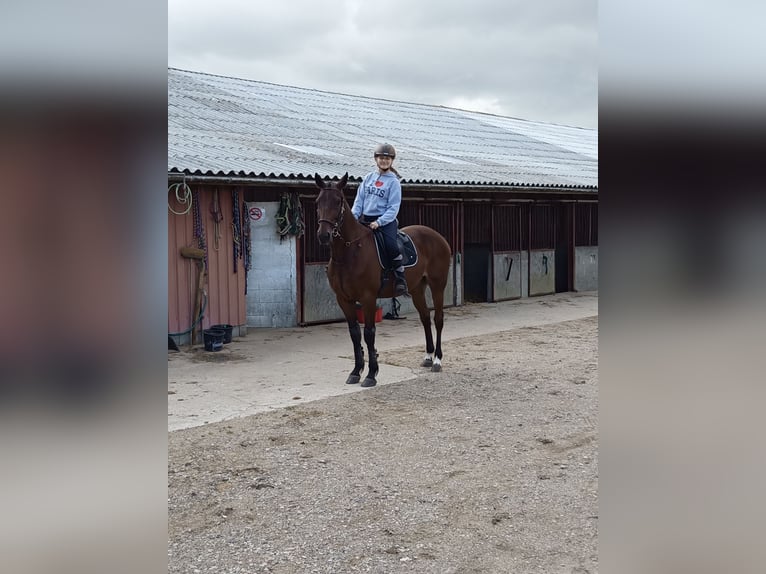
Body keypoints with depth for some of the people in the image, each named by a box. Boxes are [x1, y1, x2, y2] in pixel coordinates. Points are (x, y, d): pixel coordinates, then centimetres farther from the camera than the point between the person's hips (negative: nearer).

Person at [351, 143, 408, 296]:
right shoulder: (368, 177, 13)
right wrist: (353, 217, -4)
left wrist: (379, 222, -20)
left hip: (386, 220, -5)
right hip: (365, 219, 5)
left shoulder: (393, 182, -1)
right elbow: (359, 200, 12)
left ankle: (400, 279, -16)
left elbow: (393, 208, -7)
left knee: (391, 245, -28)